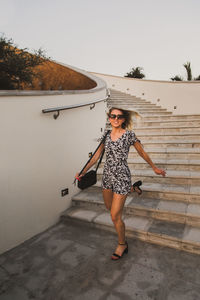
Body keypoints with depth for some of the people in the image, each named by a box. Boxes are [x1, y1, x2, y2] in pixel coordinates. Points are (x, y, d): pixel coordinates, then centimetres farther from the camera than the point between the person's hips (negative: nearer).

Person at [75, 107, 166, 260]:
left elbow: (142, 153, 2)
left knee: (115, 216, 0)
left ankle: (122, 244, 26)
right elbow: (97, 156, 8)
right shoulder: (106, 136, 5)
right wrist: (83, 172, 4)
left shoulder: (129, 134, -9)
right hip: (107, 175, 6)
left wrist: (154, 168, 12)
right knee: (109, 206, 24)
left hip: (121, 176, -5)